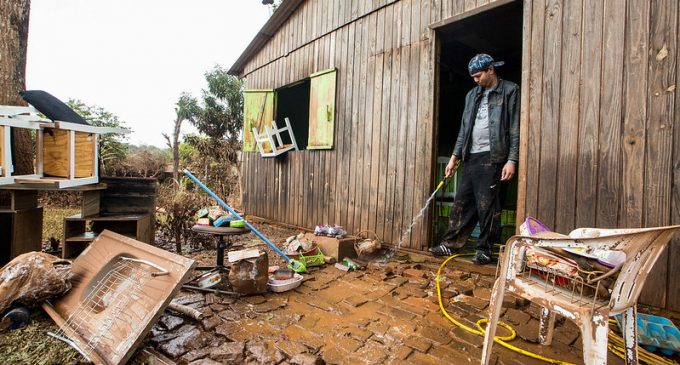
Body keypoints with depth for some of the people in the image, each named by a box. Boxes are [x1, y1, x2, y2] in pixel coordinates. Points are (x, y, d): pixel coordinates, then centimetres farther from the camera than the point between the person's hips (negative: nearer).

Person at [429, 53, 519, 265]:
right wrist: (455, 156, 13)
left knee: (488, 206, -1)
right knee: (462, 203, 7)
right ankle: (451, 244, 14)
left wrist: (512, 160, -13)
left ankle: (484, 249, 12)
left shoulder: (510, 91, 2)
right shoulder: (472, 95, 19)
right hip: (471, 157, 6)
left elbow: (515, 129, -6)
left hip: (492, 158, -5)